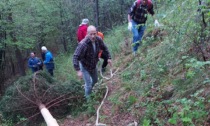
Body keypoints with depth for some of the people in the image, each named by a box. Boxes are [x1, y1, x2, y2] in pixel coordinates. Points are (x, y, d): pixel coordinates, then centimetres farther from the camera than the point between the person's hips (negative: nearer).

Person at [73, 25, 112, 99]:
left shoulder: (98, 39, -19)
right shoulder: (83, 44, -38)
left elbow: (104, 48, 2)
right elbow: (75, 57, -37)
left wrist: (109, 58, 0)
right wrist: (78, 70, -42)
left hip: (93, 65, 6)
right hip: (84, 66, -6)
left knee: (95, 80, 26)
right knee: (89, 84, -7)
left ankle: (87, 88, 56)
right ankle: (88, 98, 21)